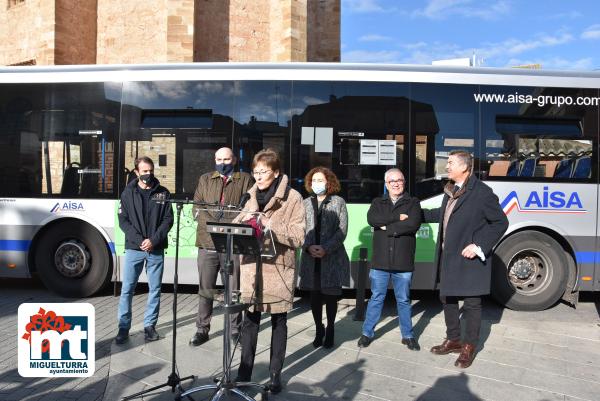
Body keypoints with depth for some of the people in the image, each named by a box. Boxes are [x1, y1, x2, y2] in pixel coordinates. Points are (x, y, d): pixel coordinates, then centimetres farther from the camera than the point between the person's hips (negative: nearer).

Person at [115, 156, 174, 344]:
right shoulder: (128, 192, 6)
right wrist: (138, 240, -12)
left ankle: (150, 325, 18)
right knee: (127, 289, 2)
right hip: (133, 248, 0)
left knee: (154, 289, 6)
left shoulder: (163, 193, 6)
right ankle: (124, 328, 12)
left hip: (156, 249, 1)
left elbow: (168, 220, 1)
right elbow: (123, 220, 1)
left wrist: (153, 240, -12)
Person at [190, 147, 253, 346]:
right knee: (205, 289, 8)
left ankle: (235, 329, 18)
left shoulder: (245, 179, 8)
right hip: (207, 242, 2)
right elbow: (197, 208, 7)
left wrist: (228, 225, -15)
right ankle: (202, 329, 20)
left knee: (234, 289, 5)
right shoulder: (205, 179, 15)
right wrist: (213, 224, -11)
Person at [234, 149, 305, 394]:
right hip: (252, 266, 4)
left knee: (278, 320, 8)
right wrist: (243, 221, -8)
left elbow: (297, 237, -11)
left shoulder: (292, 198, -6)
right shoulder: (253, 196, 11)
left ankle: (275, 374, 22)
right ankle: (244, 373, 18)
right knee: (250, 319, 6)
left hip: (279, 267, -4)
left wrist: (269, 224, -21)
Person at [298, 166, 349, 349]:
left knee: (330, 295, 7)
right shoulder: (306, 203, 9)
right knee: (314, 296, 8)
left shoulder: (338, 202, 1)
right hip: (311, 258, 2)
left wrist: (326, 248, -16)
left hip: (333, 258, -2)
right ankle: (319, 329, 26)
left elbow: (342, 231, -5)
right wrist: (308, 247, -14)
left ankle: (330, 330, 25)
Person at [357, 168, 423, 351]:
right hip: (380, 261, 1)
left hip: (403, 262, -1)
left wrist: (387, 227, -11)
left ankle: (408, 335, 25)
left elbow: (413, 224, -13)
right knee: (376, 298, 9)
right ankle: (367, 333, 22)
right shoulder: (377, 203, 11)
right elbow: (372, 219, -11)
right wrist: (397, 218, -15)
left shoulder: (413, 203, 6)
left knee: (404, 300, 11)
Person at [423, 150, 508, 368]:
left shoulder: (482, 192, -14)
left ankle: (469, 347, 23)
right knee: (447, 298, 17)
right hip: (448, 257, 8)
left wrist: (479, 247, -17)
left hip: (469, 258, -7)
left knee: (471, 303, 6)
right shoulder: (450, 190, 8)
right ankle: (453, 340, 35)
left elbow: (501, 222, -11)